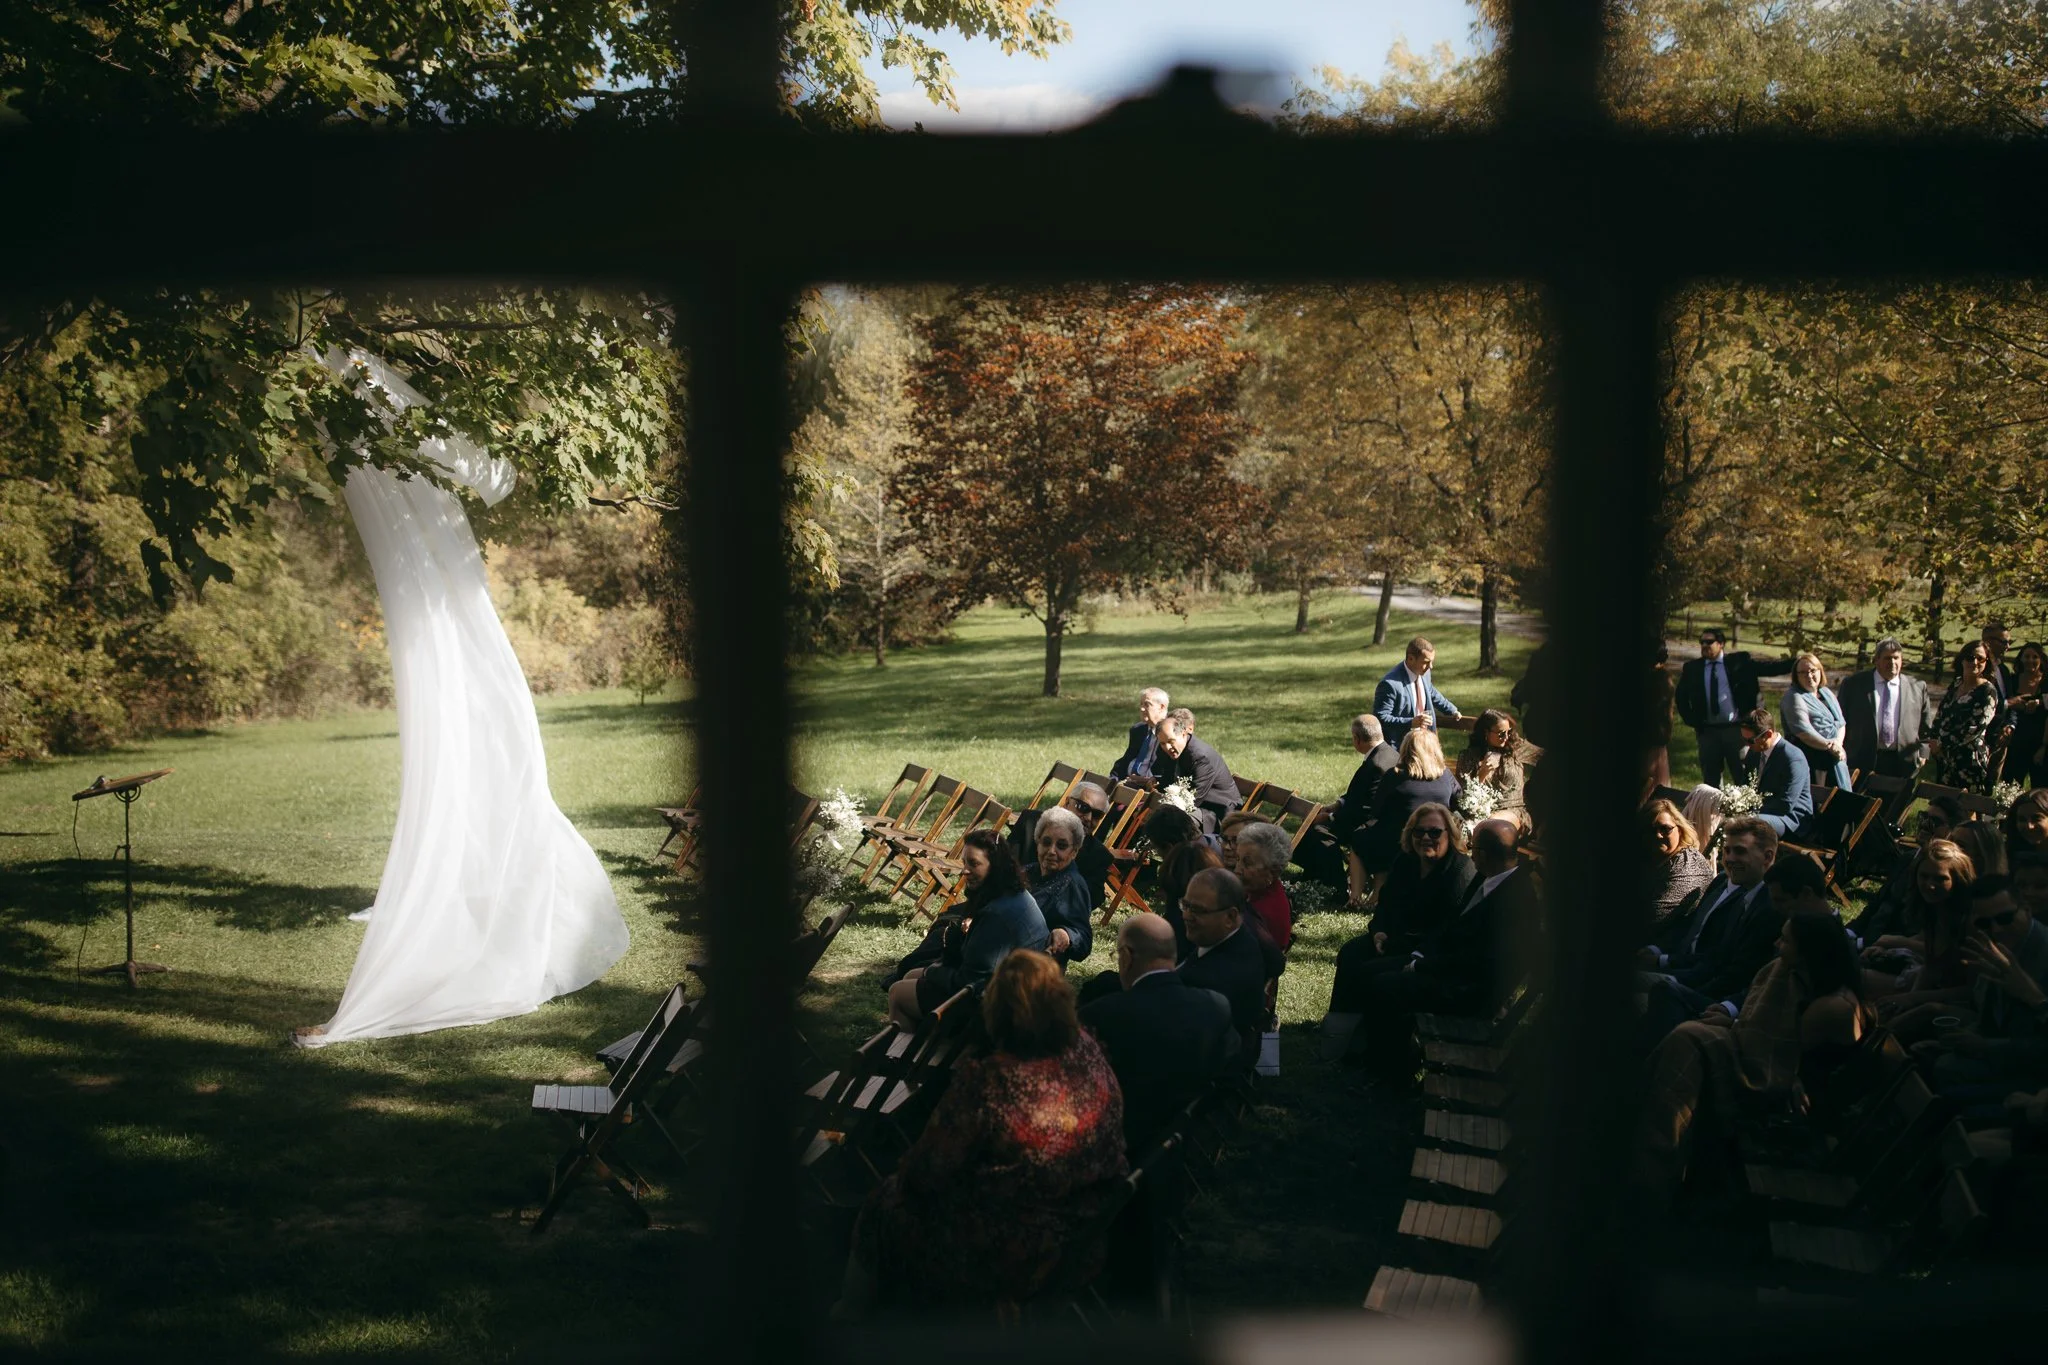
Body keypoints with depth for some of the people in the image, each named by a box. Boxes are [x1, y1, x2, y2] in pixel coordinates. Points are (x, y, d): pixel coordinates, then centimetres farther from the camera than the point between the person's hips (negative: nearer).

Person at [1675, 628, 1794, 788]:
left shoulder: (1739, 662, 0)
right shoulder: (1692, 668, 5)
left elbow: (1768, 667, -5)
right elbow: (1681, 697, 11)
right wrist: (1693, 723, 4)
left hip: (1735, 729, -2)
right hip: (1708, 731, 2)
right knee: (1710, 778, 8)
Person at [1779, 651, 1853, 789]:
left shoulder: (1827, 693, 16)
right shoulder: (1793, 697, -9)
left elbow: (1841, 723, 12)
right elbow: (1803, 732, -18)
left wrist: (1838, 744, -7)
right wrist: (1829, 746, -16)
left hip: (1835, 758, 7)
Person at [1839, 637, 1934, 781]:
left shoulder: (1917, 687, 11)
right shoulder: (1853, 684, 6)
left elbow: (1925, 725, 15)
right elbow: (1841, 720, 8)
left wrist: (1922, 753, 7)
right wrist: (1842, 752, 3)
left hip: (1904, 762, 1)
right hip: (1864, 760, -1)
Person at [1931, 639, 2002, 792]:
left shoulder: (1988, 692, -9)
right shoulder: (1955, 684, 10)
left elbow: (1975, 728, -15)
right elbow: (1940, 715, 16)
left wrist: (1942, 744, -9)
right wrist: (1935, 742, 0)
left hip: (1969, 760, -6)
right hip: (1944, 757, 6)